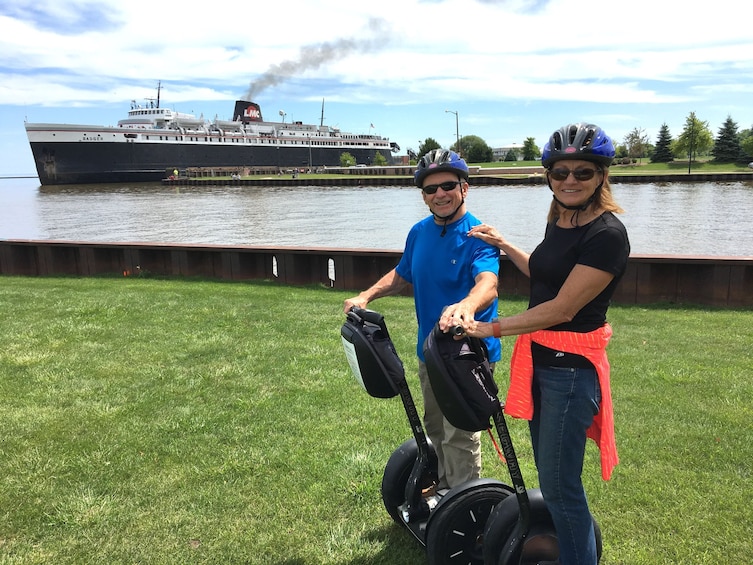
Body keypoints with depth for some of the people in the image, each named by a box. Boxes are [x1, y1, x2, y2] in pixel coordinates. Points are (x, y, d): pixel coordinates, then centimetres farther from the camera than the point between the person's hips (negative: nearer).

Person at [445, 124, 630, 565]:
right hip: (537, 356, 9)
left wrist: (492, 328, -17)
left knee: (560, 483, 3)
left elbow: (562, 309, -22)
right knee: (548, 473, 22)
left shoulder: (606, 234, -19)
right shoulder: (560, 222, 7)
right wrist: (503, 245, 23)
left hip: (571, 367, -9)